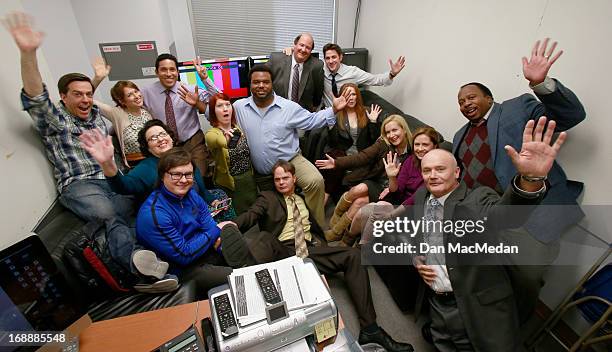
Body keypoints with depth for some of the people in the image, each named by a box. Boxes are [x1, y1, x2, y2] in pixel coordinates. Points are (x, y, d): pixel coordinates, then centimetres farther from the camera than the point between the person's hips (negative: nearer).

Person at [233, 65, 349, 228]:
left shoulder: (288, 107, -5)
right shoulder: (238, 107, -2)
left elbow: (311, 120, 0)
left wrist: (333, 109, -10)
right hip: (260, 172, 2)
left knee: (315, 181, -25)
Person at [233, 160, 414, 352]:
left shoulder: (305, 199, 26)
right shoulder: (267, 197, 14)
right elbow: (251, 216, -5)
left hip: (308, 250, 4)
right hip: (282, 252, -3)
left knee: (353, 255, -15)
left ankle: (369, 328, -15)